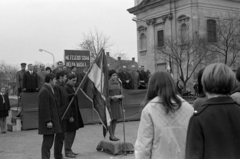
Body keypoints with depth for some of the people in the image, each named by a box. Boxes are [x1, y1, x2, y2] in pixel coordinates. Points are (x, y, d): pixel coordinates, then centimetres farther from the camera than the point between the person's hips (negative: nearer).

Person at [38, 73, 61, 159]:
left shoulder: (48, 90, 17)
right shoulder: (44, 91, -16)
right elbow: (44, 107, -21)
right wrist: (48, 121, -23)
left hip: (51, 119, 10)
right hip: (48, 121, -10)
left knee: (49, 140, 13)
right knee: (48, 140, -7)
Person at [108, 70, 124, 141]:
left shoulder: (118, 83, 9)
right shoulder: (107, 83, -10)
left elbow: (121, 93, 14)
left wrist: (121, 96, -8)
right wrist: (112, 97, -25)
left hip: (117, 103, 6)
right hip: (110, 103, -6)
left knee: (115, 119, 11)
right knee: (110, 119, 0)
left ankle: (113, 135, 21)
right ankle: (111, 136, 10)